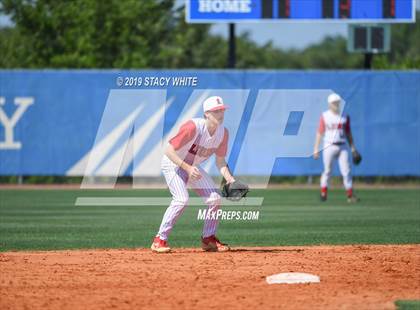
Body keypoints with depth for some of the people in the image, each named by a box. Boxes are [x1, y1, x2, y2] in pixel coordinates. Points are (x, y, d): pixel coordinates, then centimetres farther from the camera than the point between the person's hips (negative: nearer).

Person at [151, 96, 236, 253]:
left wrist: (230, 179, -14)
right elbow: (169, 151, -29)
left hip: (192, 167, 7)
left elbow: (220, 161, 2)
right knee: (181, 199, -26)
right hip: (173, 164, -7)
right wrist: (187, 168, -36)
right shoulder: (193, 127, -31)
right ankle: (159, 240, -20)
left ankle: (208, 239, 13)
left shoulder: (223, 133, -10)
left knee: (215, 198, -3)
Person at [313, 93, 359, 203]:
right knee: (327, 171, 1)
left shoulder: (344, 116, 8)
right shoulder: (325, 116, 0)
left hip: (343, 147, 2)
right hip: (329, 147, -2)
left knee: (346, 171, -4)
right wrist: (316, 149, -6)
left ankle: (350, 195, -2)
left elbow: (348, 133, 12)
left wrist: (353, 148, 6)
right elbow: (320, 133, -1)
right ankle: (323, 193, 15)